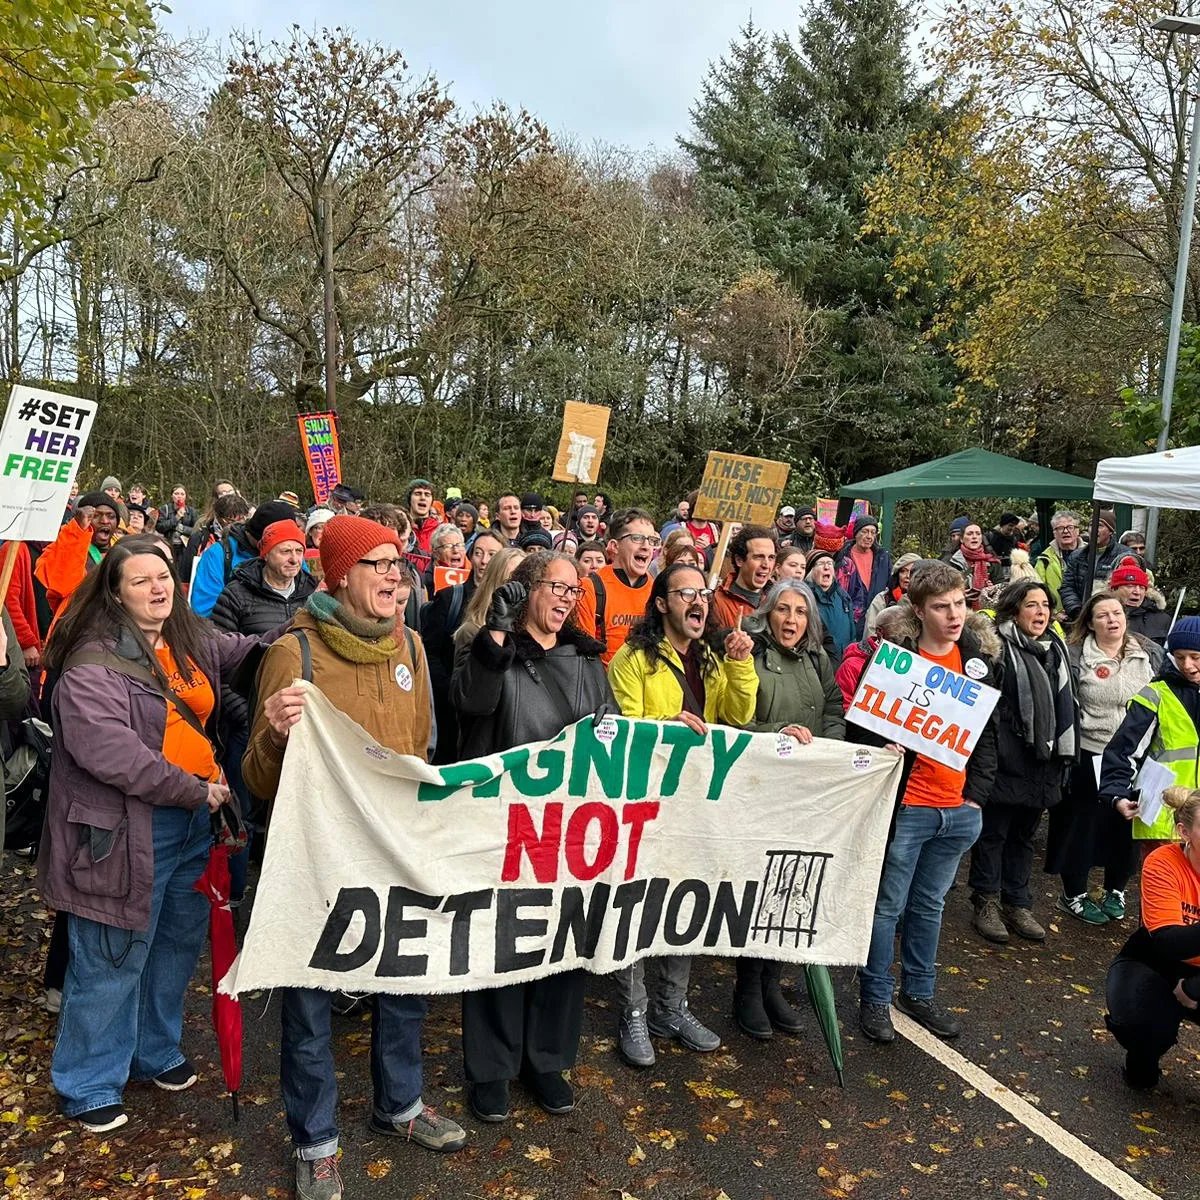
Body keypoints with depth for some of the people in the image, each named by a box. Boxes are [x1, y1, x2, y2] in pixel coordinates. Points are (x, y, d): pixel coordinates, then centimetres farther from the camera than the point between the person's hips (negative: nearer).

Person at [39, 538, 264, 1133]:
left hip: (194, 819, 8)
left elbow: (245, 653, 22)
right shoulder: (95, 661, -17)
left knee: (178, 942, 20)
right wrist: (194, 791, -22)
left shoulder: (193, 639, 6)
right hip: (129, 830, -7)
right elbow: (105, 748, -27)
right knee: (113, 958, 6)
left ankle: (155, 1051, 42)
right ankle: (89, 1085, 27)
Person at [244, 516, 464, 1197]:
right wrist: (276, 735, -33)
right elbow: (262, 782, -13)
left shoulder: (410, 645, 0)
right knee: (310, 999, 11)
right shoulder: (295, 651, -16)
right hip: (318, 854, -5)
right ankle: (316, 1141, 34)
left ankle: (399, 1104, 44)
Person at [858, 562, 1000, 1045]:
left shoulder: (980, 657, 4)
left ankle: (918, 993, 35)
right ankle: (875, 999, 23)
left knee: (930, 905, 19)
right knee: (887, 906, 7)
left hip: (959, 811, 5)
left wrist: (977, 794, 3)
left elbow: (989, 731, 9)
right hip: (907, 807, -5)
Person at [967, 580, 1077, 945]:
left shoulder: (1056, 649, 14)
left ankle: (1017, 905, 28)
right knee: (993, 833, 4)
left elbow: (1067, 705, 20)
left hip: (1043, 763, 7)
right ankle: (986, 905, 16)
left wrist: (1065, 756, 17)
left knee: (1024, 835, 17)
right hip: (1006, 761, -7)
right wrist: (991, 756, -17)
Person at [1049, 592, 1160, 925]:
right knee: (1081, 823, 6)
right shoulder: (1075, 655, -8)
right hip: (1087, 756, -3)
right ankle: (1074, 895, 21)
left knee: (1126, 824, 14)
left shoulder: (1150, 654, 3)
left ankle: (1116, 891, 33)